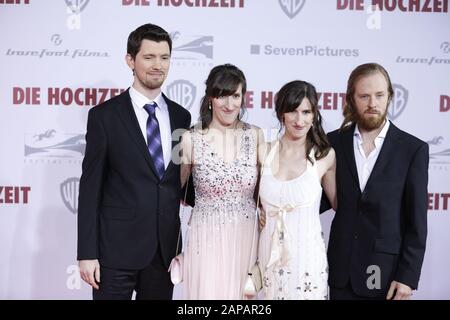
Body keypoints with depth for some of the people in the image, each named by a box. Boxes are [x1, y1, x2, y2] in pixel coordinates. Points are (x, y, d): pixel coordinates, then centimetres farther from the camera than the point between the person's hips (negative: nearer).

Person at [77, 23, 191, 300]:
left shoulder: (181, 116, 7)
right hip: (116, 248, -4)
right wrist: (87, 253, -10)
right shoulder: (104, 115, -4)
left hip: (166, 249, 4)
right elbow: (90, 187, -5)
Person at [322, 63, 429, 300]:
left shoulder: (413, 149, -6)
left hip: (386, 270, -2)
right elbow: (328, 197, 8)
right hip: (342, 269, 2)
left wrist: (408, 276, -9)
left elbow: (416, 222, -6)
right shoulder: (335, 142, 0)